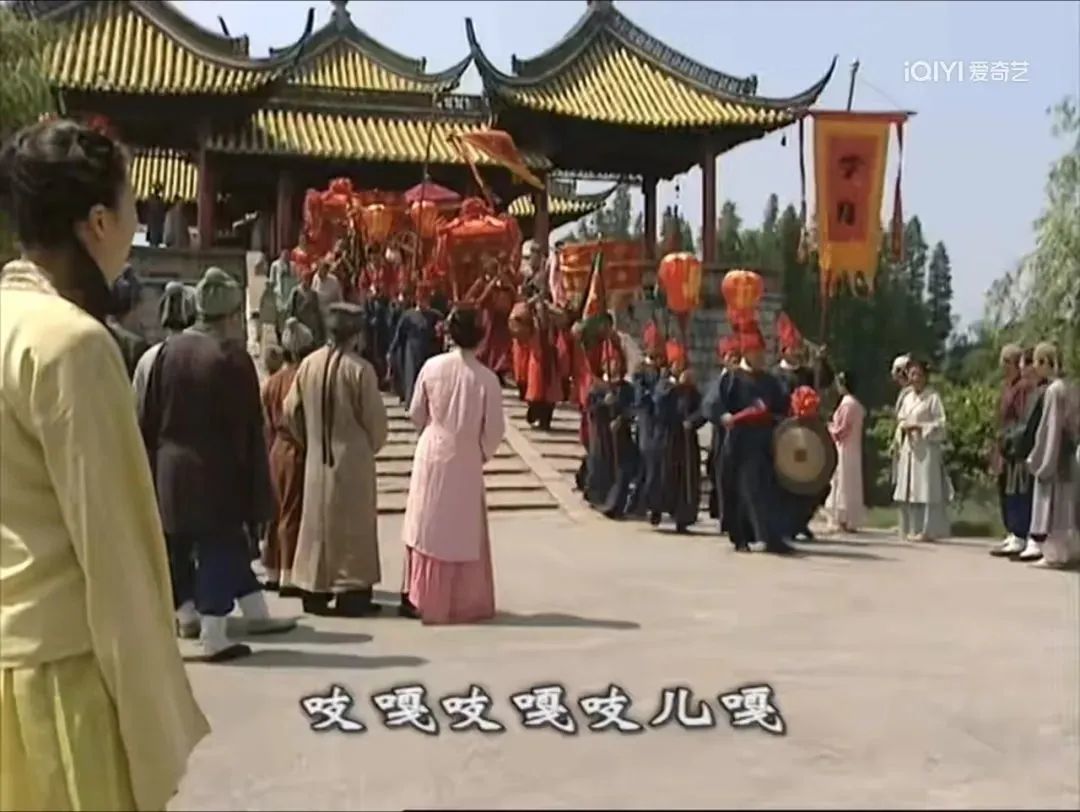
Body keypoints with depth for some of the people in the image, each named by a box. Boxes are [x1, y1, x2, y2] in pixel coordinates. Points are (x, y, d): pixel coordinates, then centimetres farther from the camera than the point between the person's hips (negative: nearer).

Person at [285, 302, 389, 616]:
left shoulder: (308, 364, 0)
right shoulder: (360, 369, -16)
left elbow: (291, 411, 6)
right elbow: (374, 416, -11)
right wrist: (372, 445, 9)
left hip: (317, 459, 5)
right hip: (352, 459, -5)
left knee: (317, 520, 13)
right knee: (352, 524, 3)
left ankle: (315, 592, 18)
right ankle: (351, 593, 6)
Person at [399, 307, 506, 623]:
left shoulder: (432, 367, -8)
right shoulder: (486, 378, -14)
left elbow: (415, 414, 1)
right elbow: (494, 428, -8)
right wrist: (484, 452, 11)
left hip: (431, 455, 2)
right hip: (466, 460, -2)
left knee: (426, 526, 13)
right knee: (463, 532, 10)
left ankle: (417, 598, 19)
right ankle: (462, 602, 16)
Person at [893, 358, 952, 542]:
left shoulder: (933, 397, -5)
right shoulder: (906, 397, 15)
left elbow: (940, 424, -9)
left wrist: (919, 427, -16)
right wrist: (902, 427, -2)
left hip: (927, 449, -7)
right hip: (908, 449, 7)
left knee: (926, 490, -8)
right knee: (907, 491, 8)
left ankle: (927, 530, -7)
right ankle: (910, 529, 15)